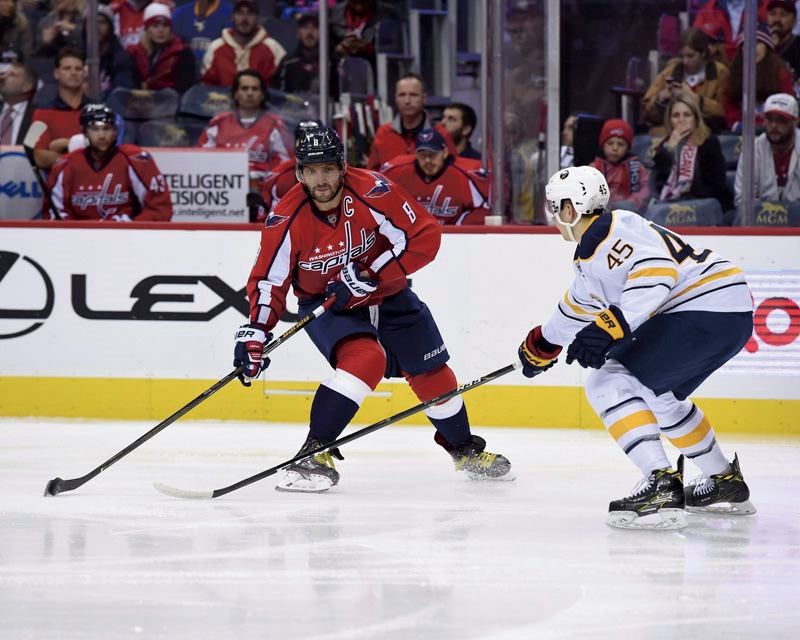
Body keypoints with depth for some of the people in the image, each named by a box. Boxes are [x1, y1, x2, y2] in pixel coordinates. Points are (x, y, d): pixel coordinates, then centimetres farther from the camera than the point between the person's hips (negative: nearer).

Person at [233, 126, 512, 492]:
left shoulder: (373, 193, -25)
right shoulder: (287, 221, -21)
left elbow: (425, 238, -23)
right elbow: (268, 280, -12)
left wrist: (369, 275, -28)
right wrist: (255, 332, -25)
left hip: (387, 295, 2)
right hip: (324, 304, -2)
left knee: (431, 374, 9)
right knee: (365, 358, -31)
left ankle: (464, 449, 35)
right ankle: (316, 453, -26)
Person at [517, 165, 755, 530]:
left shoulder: (610, 231, -11)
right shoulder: (591, 250, 22)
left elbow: (656, 270, -28)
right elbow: (581, 304, 40)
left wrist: (613, 326, -36)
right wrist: (542, 345, 52)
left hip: (707, 308, -11)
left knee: (610, 383, -13)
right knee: (658, 395, 30)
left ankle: (661, 487, -25)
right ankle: (726, 484, 37)